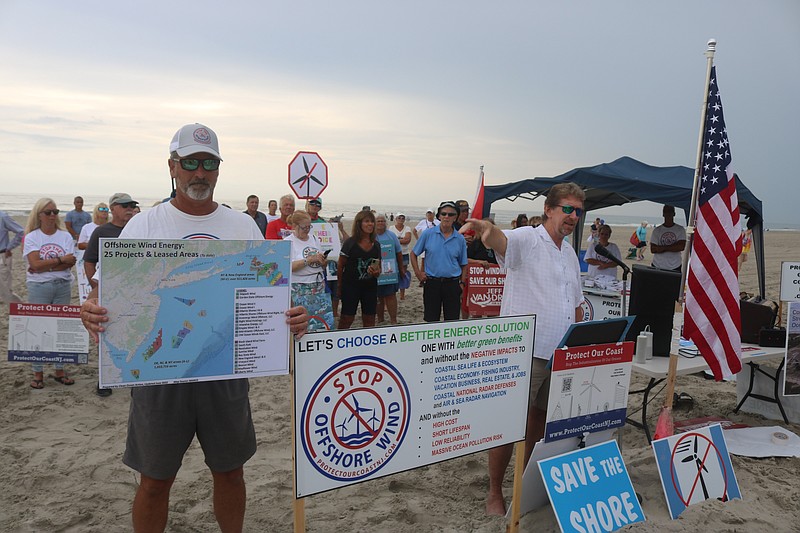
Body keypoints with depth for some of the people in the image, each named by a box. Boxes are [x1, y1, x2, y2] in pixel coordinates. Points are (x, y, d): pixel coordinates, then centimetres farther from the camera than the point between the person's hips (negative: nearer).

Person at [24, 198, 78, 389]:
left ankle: (59, 370, 17)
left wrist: (45, 266, -14)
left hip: (63, 286, 2)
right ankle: (38, 373, 10)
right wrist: (60, 260, -10)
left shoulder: (65, 236, 5)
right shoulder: (32, 237, 0)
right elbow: (35, 264, -13)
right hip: (39, 287, -2)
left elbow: (70, 263, -6)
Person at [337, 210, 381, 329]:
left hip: (370, 286, 5)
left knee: (369, 319, 10)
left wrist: (376, 272, -8)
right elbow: (340, 266, -4)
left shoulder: (376, 245, 7)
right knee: (347, 319, -2)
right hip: (351, 285, -5)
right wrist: (339, 286, -4)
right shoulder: (350, 243, -7)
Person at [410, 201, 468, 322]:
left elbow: (463, 264, 11)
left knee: (452, 321, 6)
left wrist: (462, 283, 2)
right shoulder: (428, 234, -1)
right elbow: (413, 254, 8)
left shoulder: (460, 239, 4)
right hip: (432, 283, -1)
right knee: (431, 320, 6)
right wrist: (418, 273, -1)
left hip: (452, 284, 1)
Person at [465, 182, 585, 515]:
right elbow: (501, 241, -33)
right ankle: (494, 492, 17)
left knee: (540, 421, 18)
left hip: (559, 356, 8)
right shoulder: (526, 240, -9)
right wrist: (488, 230, -56)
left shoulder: (570, 254, 16)